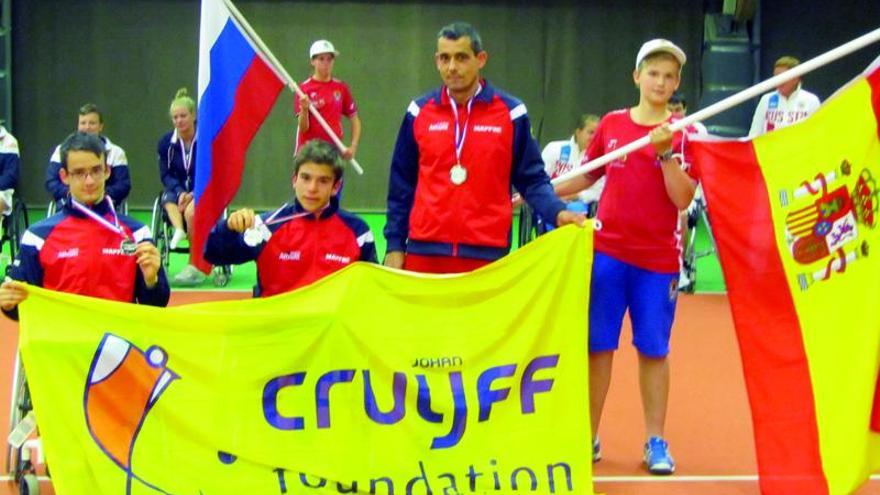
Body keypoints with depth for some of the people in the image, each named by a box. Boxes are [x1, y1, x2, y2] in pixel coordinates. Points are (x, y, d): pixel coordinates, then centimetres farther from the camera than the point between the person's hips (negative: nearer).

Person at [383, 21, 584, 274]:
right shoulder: (419, 112, 6)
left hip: (487, 251, -2)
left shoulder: (510, 112, 0)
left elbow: (531, 178, 3)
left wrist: (558, 212, -15)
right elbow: (402, 184, 10)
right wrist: (395, 244, 6)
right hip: (425, 249, 2)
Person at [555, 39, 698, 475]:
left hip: (658, 260, -1)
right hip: (607, 252, 2)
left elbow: (682, 198, -10)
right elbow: (586, 175, 18)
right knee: (597, 345, 5)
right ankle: (589, 436, 15)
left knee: (653, 350, 4)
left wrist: (665, 152, -21)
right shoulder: (611, 124, 4)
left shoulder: (684, 134, -2)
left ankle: (656, 442, 14)